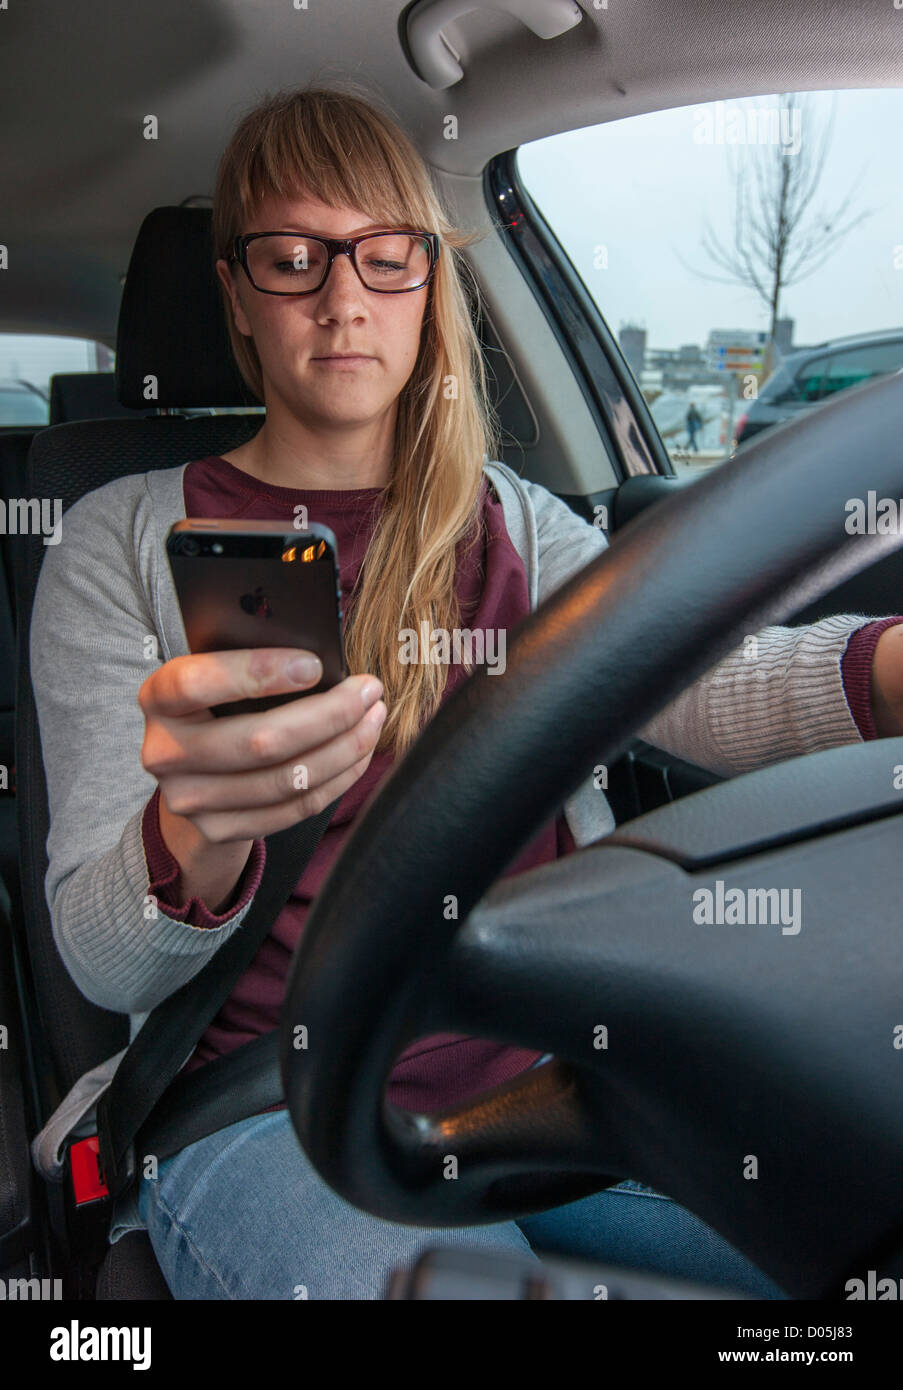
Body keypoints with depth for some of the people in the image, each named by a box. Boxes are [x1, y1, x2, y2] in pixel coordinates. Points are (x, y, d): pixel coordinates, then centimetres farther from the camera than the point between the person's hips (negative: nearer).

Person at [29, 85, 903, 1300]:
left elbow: (714, 687, -12)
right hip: (277, 1109, -2)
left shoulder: (514, 525, 10)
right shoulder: (126, 546, 1)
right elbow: (103, 961, -7)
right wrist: (197, 836, -31)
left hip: (551, 1068, 3)